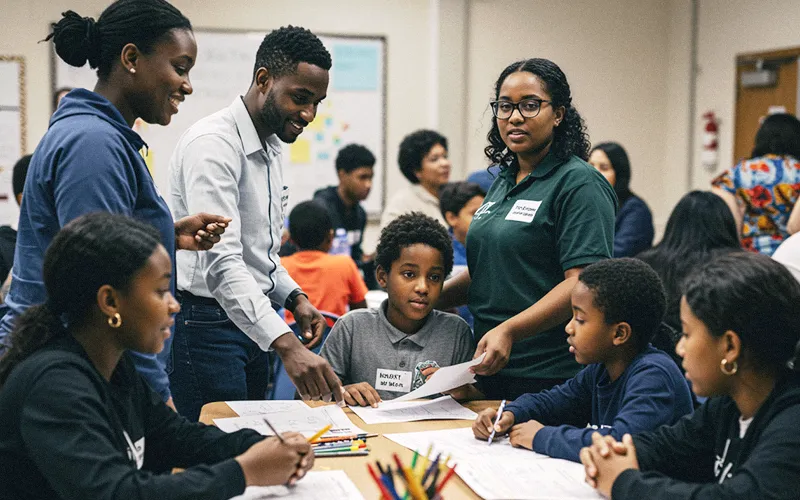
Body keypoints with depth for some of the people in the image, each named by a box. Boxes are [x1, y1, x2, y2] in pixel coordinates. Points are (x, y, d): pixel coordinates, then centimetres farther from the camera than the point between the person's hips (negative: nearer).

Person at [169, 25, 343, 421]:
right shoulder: (213, 144, -19)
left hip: (250, 323, 9)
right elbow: (221, 262, -30)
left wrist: (294, 297, 3)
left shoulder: (272, 149, 12)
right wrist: (285, 344, -39)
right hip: (205, 324, -9)